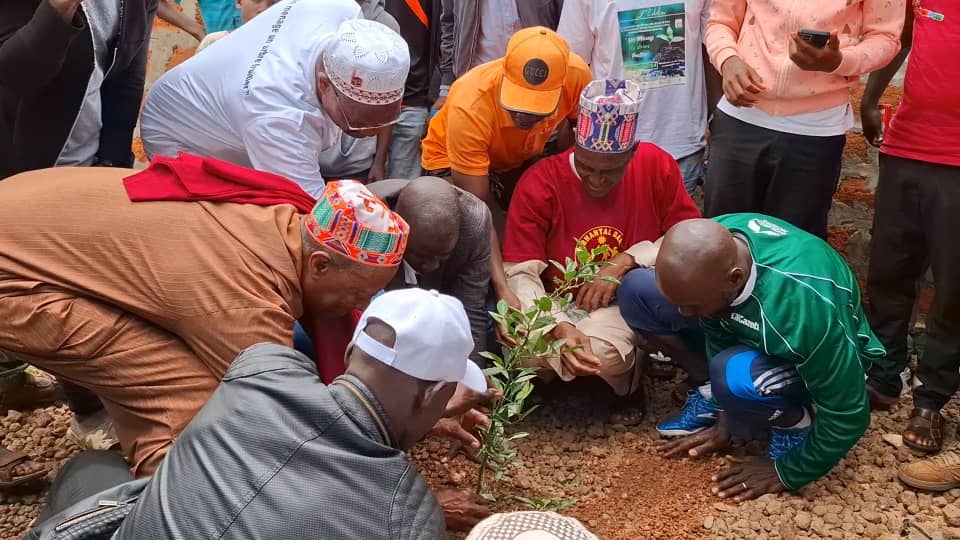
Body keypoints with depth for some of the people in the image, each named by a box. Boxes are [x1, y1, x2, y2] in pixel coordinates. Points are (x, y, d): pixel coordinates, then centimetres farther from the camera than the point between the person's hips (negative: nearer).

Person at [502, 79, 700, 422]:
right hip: (563, 308, 1)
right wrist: (559, 328, -33)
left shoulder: (657, 166, -9)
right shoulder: (539, 183, -14)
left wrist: (627, 261, -19)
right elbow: (519, 274, -17)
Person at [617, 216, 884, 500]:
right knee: (637, 289, -13)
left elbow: (848, 415, -29)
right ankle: (713, 396, 4)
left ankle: (794, 422, -5)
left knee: (733, 375, -39)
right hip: (751, 327, 6)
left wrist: (787, 472, -17)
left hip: (831, 354, -5)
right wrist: (723, 420, 0)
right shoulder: (709, 246, -25)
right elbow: (717, 330, -6)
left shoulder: (804, 304, -42)